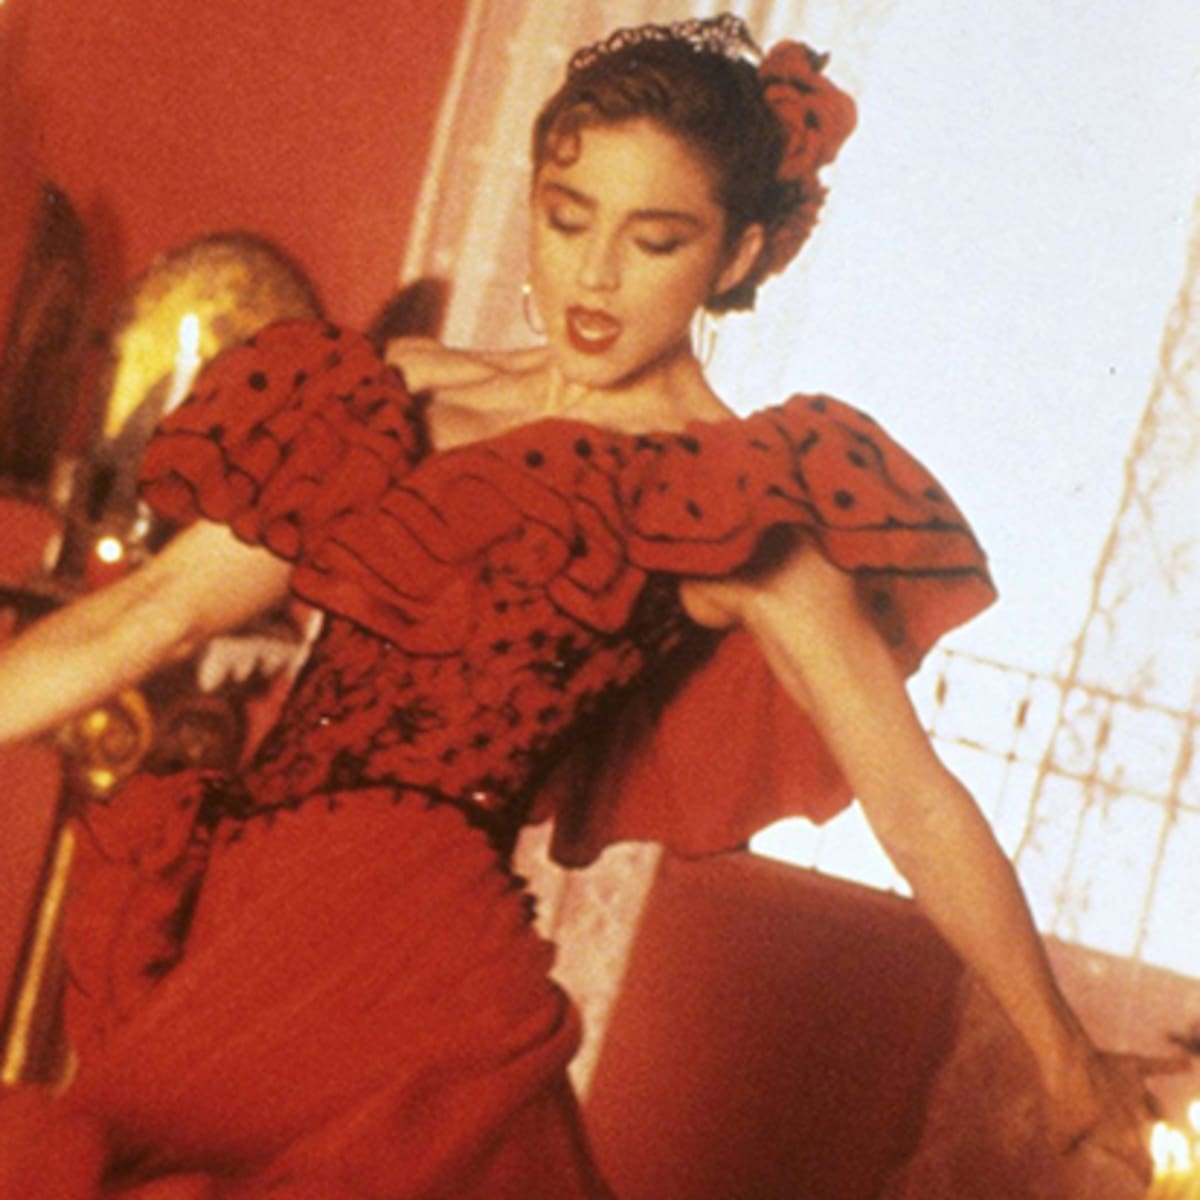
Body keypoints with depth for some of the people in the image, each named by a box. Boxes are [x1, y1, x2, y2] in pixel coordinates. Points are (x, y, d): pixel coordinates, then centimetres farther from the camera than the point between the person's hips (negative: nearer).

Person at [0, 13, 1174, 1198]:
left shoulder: (734, 502, -1)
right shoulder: (404, 396, 12)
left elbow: (915, 804, -1)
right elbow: (157, 611, 10)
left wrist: (1070, 1063, 0)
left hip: (403, 942, -5)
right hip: (224, 899, 5)